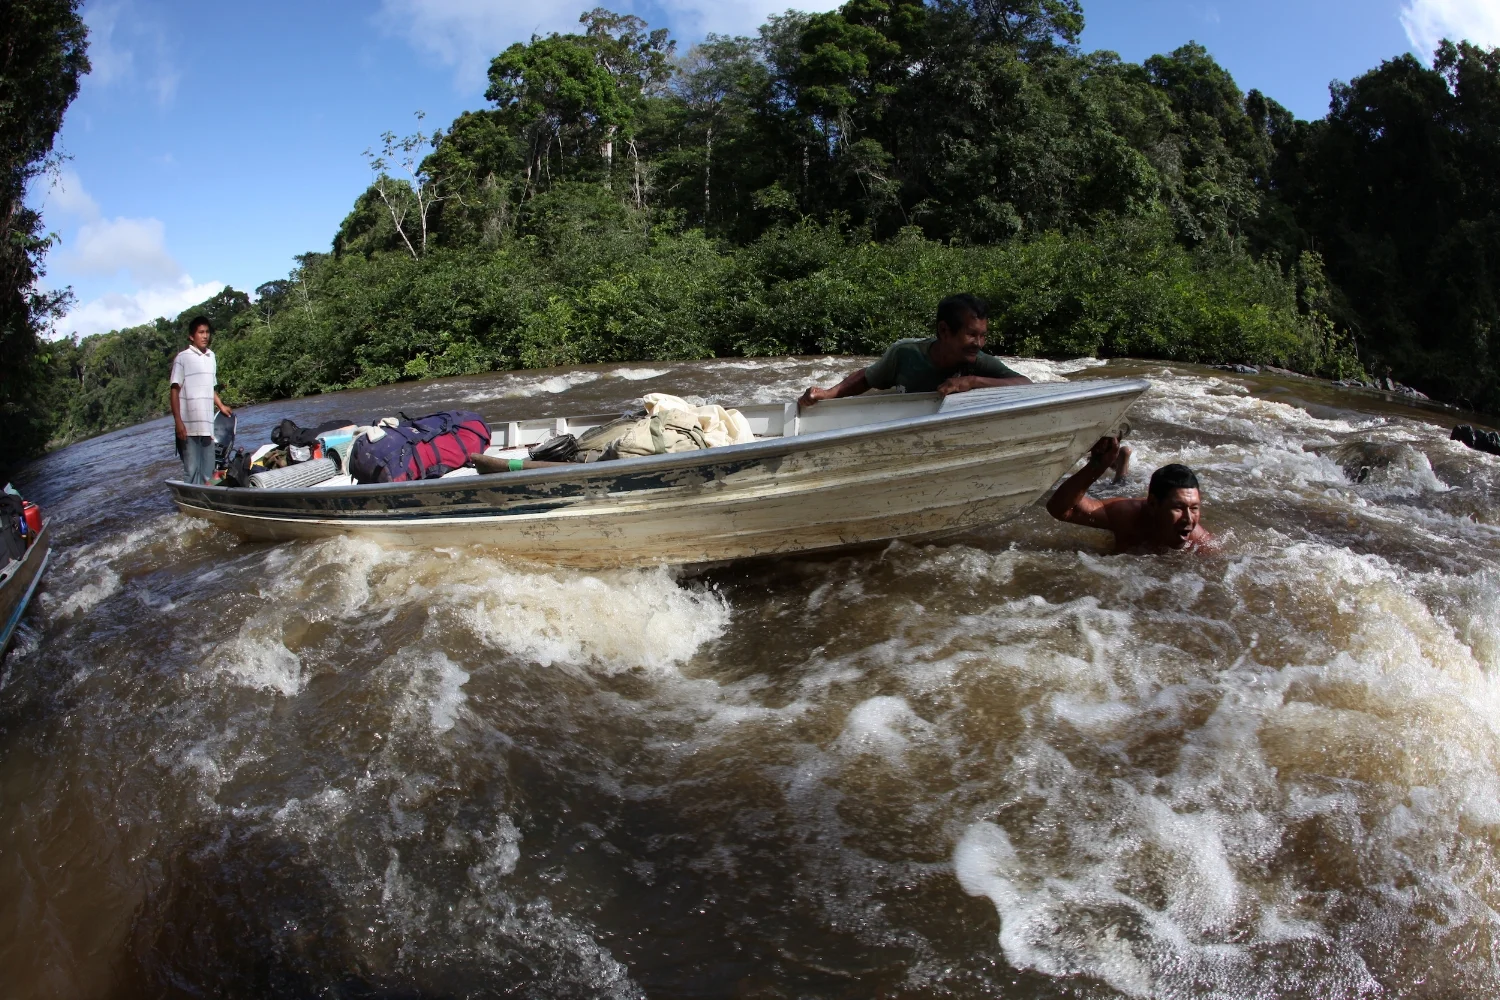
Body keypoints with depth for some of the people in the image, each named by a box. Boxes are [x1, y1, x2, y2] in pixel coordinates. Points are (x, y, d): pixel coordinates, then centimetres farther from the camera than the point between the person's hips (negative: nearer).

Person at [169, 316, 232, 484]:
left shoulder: (211, 357, 15)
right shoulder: (182, 358, -4)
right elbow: (175, 391, -6)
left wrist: (221, 406, 15)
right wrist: (178, 422, -12)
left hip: (208, 425, 6)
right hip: (189, 426, -6)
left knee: (208, 473, 8)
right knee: (191, 471, -5)